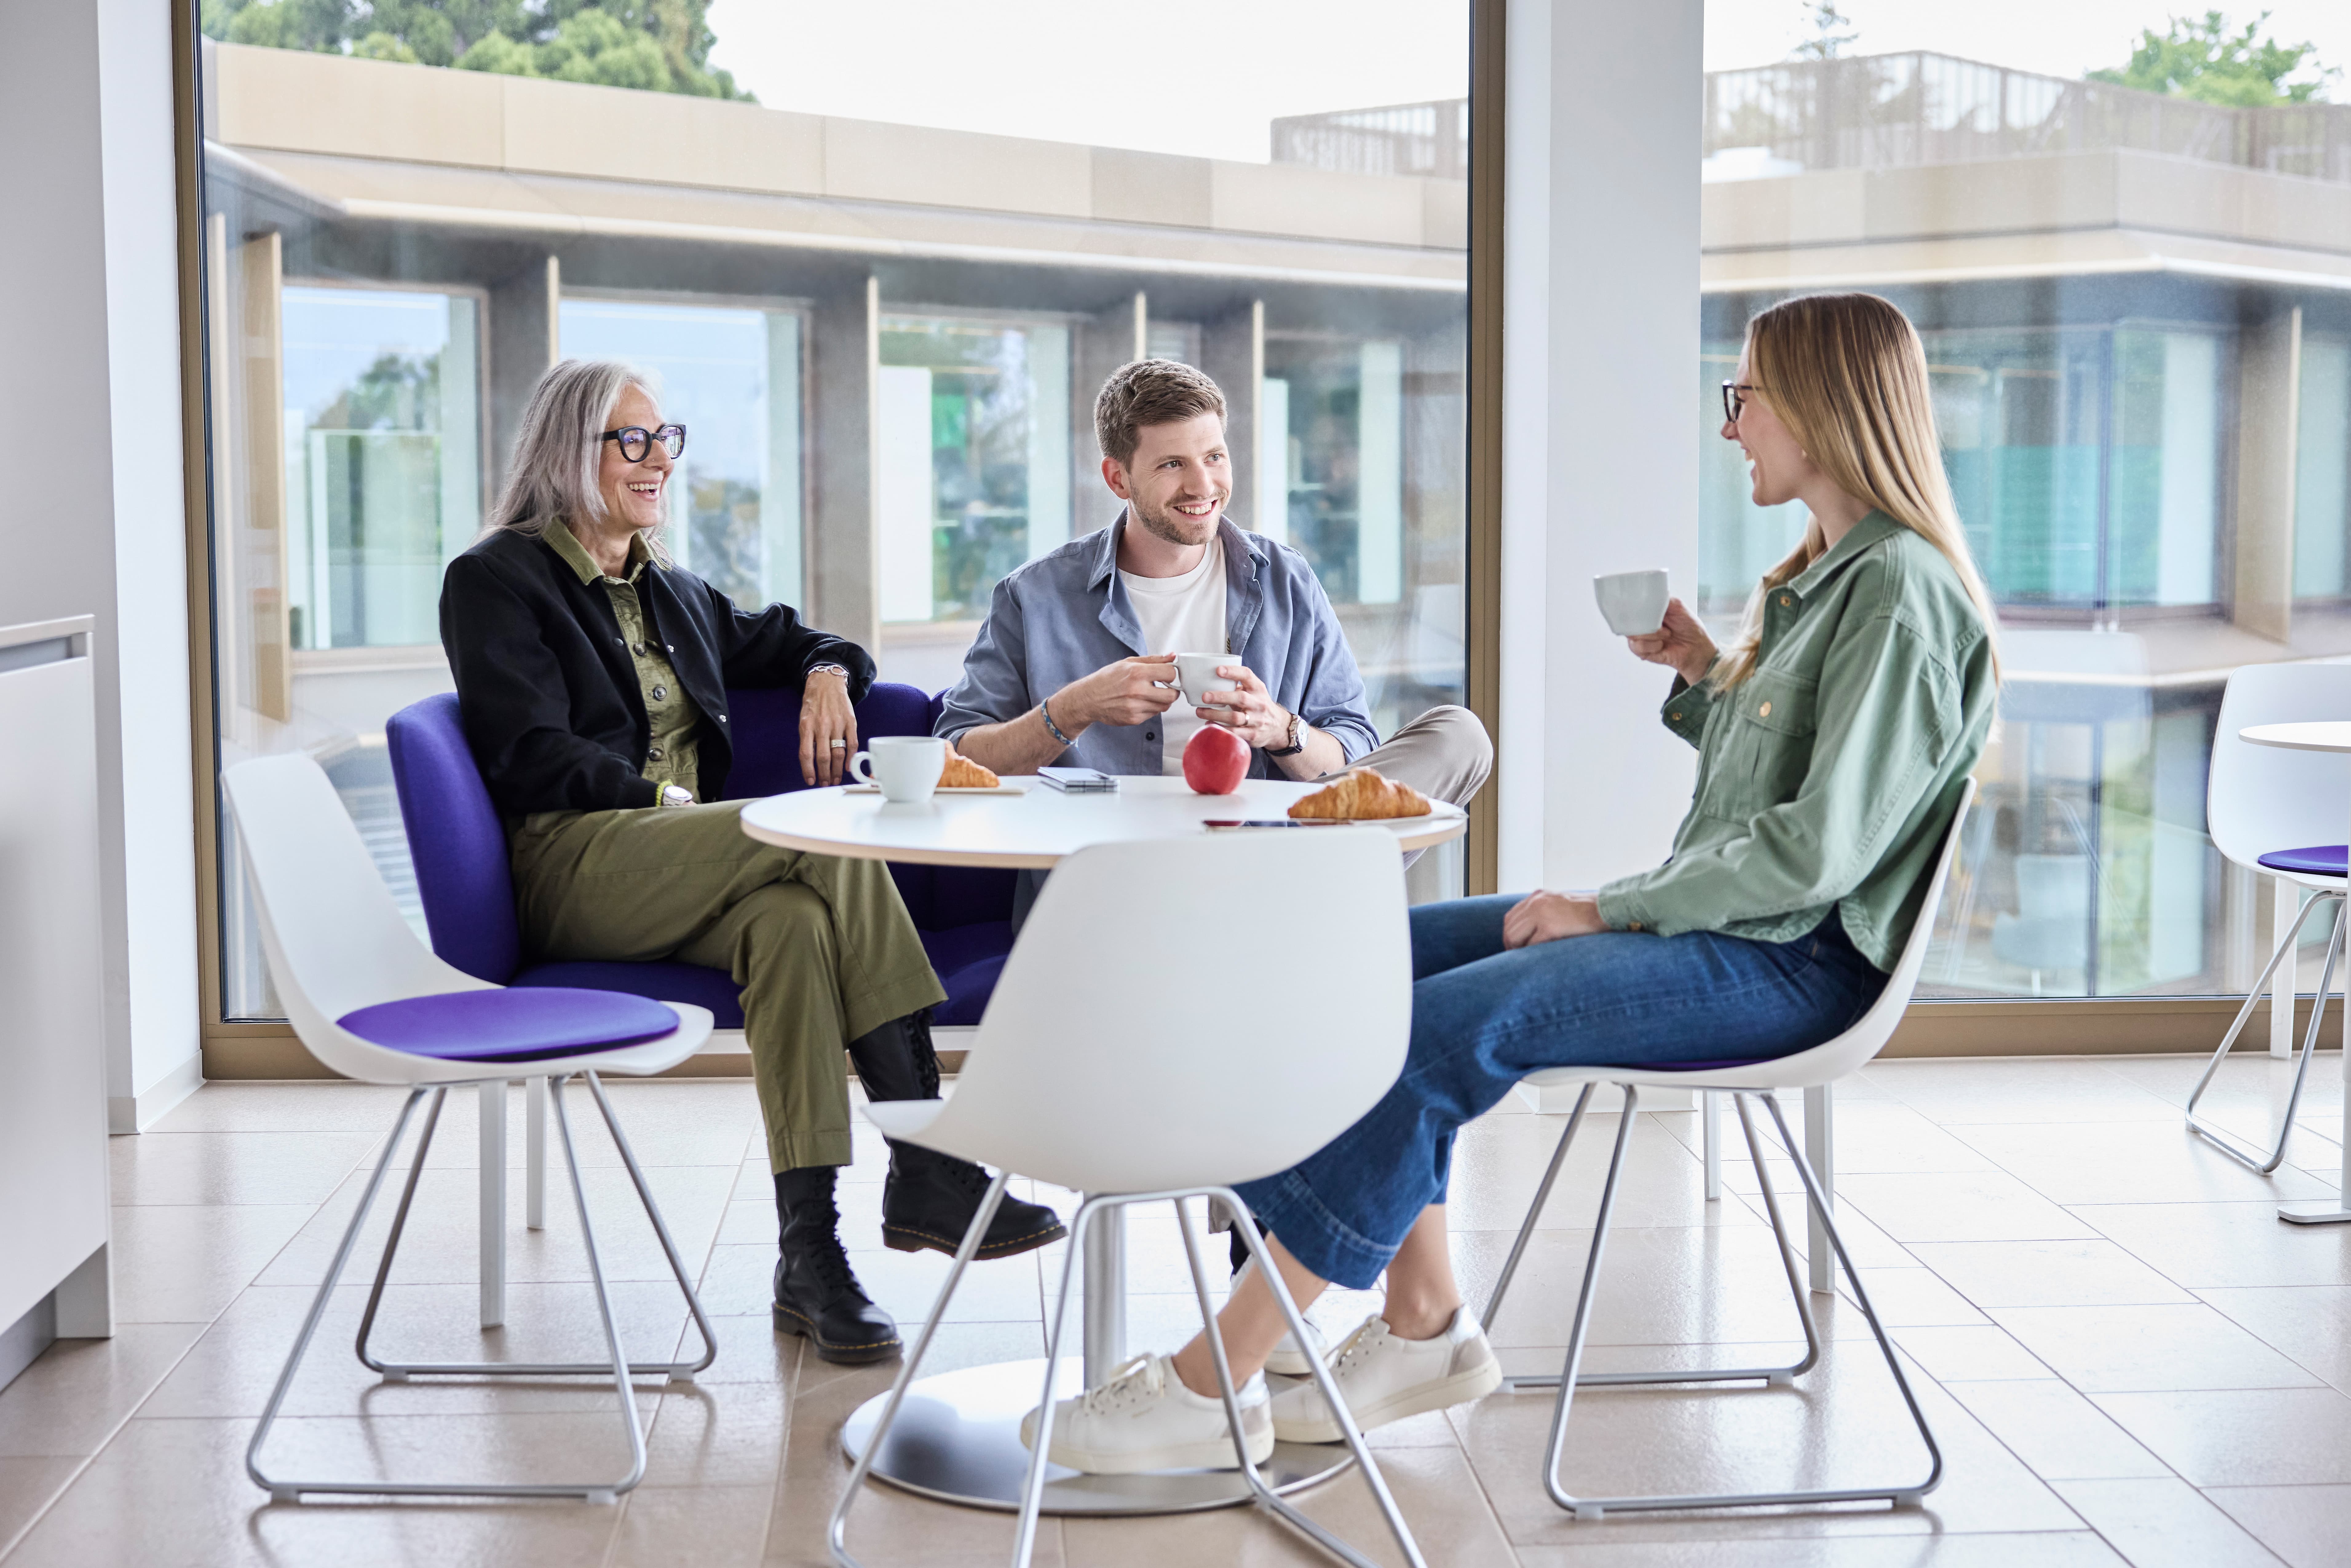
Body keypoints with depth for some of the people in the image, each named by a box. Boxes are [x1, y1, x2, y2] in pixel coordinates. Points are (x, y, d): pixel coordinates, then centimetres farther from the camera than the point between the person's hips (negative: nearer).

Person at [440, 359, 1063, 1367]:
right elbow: (533, 760, -5)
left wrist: (829, 671, 12)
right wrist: (665, 805, -14)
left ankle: (809, 1253, -40)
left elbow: (785, 643, 36)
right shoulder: (493, 581, 7)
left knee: (793, 920, -33)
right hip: (575, 872, -6)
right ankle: (926, 1164, -30)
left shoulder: (673, 594, 28)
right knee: (829, 840, -30)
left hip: (686, 883, 6)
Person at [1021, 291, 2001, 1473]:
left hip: (1795, 960, -10)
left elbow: (1818, 847, -22)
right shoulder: (1820, 576, 18)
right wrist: (1705, 678, 9)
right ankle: (1423, 1326, -2)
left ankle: (1211, 1381, -21)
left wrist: (1608, 909, -18)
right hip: (1722, 924, 10)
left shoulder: (1900, 591, -14)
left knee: (1442, 1027, -26)